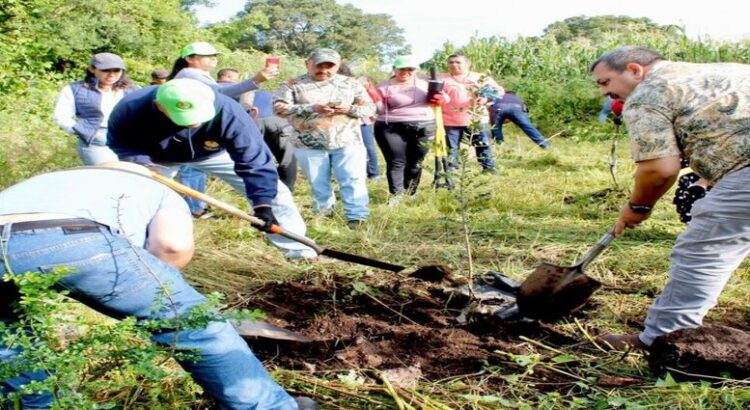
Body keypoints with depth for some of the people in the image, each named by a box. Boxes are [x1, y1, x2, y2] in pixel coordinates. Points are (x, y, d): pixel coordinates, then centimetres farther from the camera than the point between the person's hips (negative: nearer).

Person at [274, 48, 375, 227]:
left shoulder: (351, 84, 8)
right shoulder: (293, 85, 1)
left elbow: (370, 108, 9)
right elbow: (279, 108, -10)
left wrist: (349, 109, -13)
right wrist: (312, 108, -18)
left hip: (348, 143, 1)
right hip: (310, 145, 0)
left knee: (353, 181, -4)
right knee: (318, 184, 8)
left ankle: (357, 218, 1)